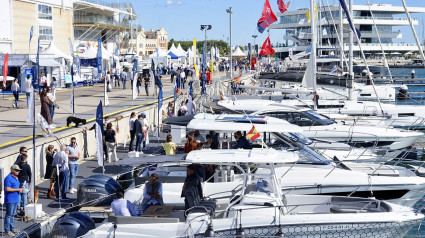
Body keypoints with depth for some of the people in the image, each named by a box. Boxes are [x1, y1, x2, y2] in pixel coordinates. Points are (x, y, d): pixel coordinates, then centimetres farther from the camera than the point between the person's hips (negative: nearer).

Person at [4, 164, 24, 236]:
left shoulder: (16, 178, 15)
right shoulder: (8, 178, -15)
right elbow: (7, 189, -22)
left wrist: (20, 188, 5)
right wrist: (18, 189, -18)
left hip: (15, 199, 9)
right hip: (10, 200, -9)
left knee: (13, 214, 16)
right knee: (9, 215, -5)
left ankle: (12, 228, 24)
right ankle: (7, 230, 0)